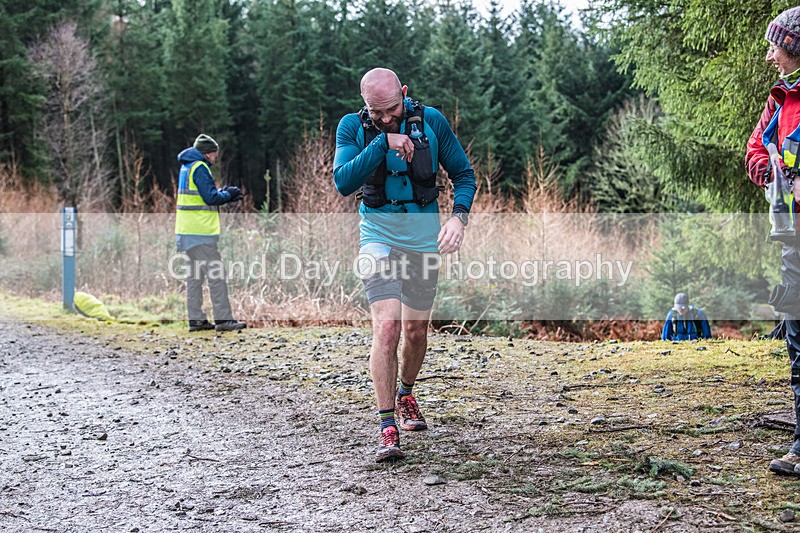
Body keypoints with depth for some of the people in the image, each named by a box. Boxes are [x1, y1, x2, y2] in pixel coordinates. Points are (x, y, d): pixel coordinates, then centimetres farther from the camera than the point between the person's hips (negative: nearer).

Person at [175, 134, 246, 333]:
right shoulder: (200, 168, -13)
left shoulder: (187, 167, 18)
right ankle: (223, 319, -8)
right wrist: (227, 194, 0)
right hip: (200, 231, -10)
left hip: (188, 230, 10)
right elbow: (211, 197, -18)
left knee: (195, 273, 11)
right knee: (216, 273, -8)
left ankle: (196, 319, 13)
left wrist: (224, 193, 13)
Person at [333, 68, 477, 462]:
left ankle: (406, 395, 41)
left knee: (416, 331, 13)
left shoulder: (431, 121, -5)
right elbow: (343, 183, -20)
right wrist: (383, 143, -28)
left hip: (425, 238, 2)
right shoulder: (353, 127, -7)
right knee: (387, 327, -19)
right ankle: (388, 428, -16)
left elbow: (464, 174, 2)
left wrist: (459, 216, -16)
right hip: (379, 238, -2)